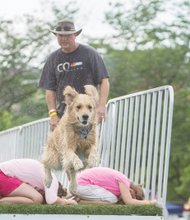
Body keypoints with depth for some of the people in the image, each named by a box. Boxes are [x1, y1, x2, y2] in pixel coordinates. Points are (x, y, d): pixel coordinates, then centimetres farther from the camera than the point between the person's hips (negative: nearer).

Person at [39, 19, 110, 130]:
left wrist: (101, 106, -13)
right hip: (62, 114, 4)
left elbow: (104, 81, -1)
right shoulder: (53, 59, 12)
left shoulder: (89, 53, 1)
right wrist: (53, 114, 2)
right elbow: (50, 89, 12)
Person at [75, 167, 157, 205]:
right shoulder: (123, 181, -15)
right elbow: (129, 201, -23)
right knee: (112, 200, -17)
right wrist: (148, 202, -11)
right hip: (82, 184, -9)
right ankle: (79, 201, -12)